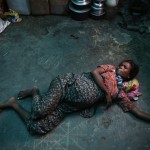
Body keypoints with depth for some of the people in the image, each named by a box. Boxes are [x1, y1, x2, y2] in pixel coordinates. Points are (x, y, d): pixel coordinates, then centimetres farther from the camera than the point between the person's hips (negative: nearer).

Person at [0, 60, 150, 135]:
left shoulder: (120, 92, 21)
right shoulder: (110, 68, 14)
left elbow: (134, 109, 23)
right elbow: (94, 72, -5)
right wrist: (106, 92, -5)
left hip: (71, 106, 3)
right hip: (69, 83, -3)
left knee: (38, 127, -15)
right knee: (40, 111, -28)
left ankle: (13, 103, 10)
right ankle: (35, 92, 8)